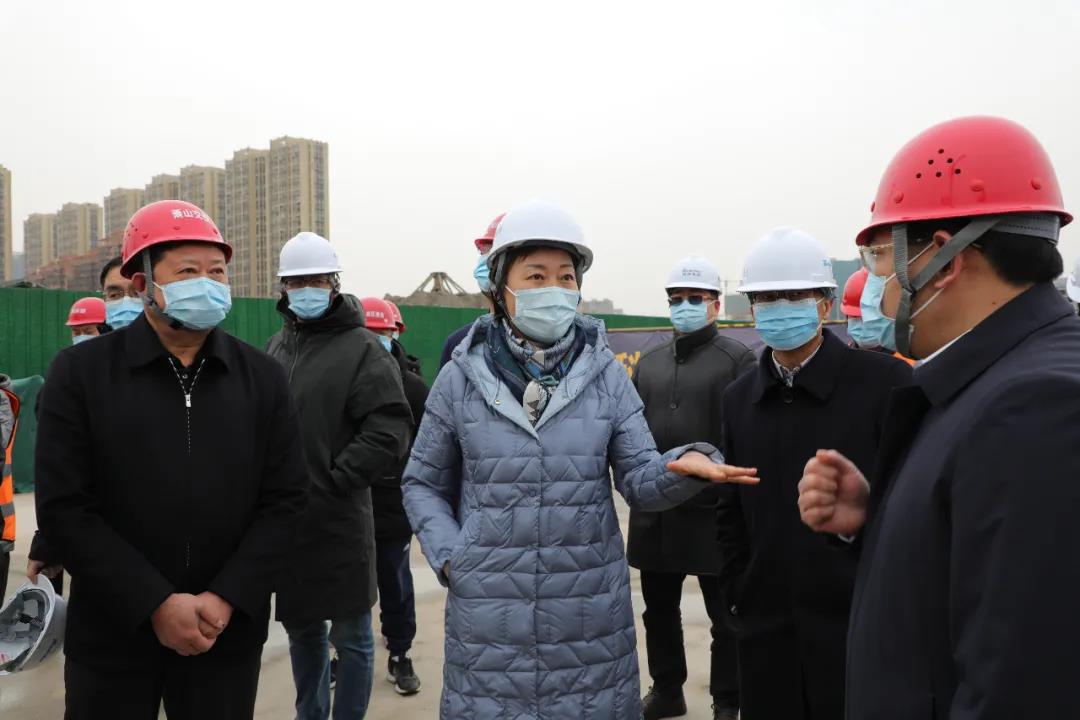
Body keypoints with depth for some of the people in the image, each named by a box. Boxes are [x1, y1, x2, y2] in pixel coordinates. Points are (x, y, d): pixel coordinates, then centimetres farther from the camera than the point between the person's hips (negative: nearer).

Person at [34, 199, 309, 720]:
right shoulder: (80, 372, -4)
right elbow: (63, 508, -9)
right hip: (112, 634, -1)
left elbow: (285, 499, -1)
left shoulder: (263, 378, 1)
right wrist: (156, 604, -15)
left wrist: (225, 599, -12)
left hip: (228, 634, 2)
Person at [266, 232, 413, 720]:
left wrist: (329, 485, -17)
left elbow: (388, 435, -16)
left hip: (338, 524, -6)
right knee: (302, 633, 21)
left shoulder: (361, 350, -8)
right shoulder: (276, 348, 13)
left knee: (351, 638, 8)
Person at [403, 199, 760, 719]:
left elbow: (641, 479, -3)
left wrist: (685, 465, -24)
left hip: (592, 616, 1)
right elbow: (423, 484, 8)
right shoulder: (462, 377, -3)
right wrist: (449, 557, -6)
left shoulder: (605, 373, -1)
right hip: (488, 616, 0)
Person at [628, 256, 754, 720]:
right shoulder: (649, 363, 13)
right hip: (655, 511, 5)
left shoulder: (737, 359, -3)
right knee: (658, 609, 17)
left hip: (713, 511, -5)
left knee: (725, 615, 8)